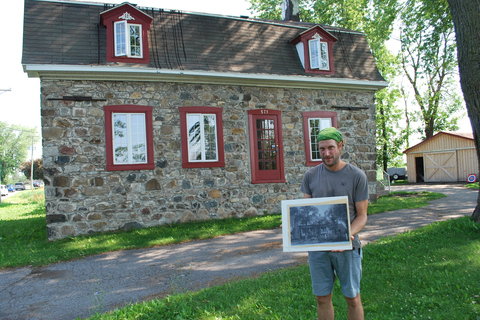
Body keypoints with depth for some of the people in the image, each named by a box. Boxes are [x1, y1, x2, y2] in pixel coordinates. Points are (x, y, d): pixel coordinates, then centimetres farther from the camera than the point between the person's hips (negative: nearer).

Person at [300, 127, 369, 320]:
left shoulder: (357, 176, -5)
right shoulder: (311, 175, 2)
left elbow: (361, 215, -5)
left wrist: (347, 235, -24)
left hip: (347, 247, -2)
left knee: (353, 298, 11)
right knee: (322, 298, 11)